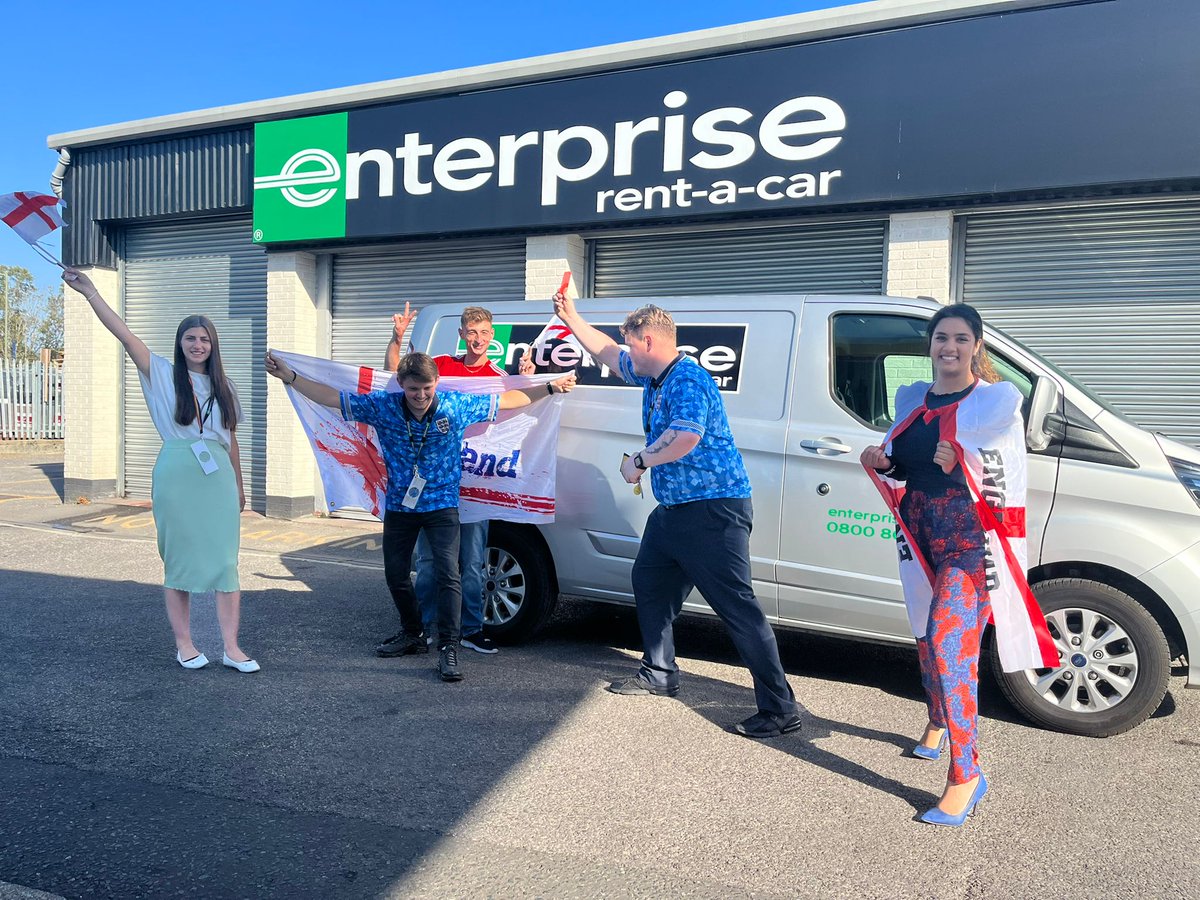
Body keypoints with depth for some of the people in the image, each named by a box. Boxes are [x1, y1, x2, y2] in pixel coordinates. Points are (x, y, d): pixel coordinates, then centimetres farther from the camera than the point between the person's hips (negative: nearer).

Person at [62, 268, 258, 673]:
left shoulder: (224, 388, 13)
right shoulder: (163, 375, 5)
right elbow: (125, 335, -5)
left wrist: (239, 486, 19)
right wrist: (90, 292, -13)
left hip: (218, 479, 2)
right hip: (176, 478, -2)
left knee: (225, 560, -2)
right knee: (178, 560, 4)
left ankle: (231, 647, 0)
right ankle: (183, 643, 13)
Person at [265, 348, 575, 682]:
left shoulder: (457, 405, -13)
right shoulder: (382, 406, -12)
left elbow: (508, 399, -3)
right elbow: (331, 397, -7)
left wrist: (551, 387, -1)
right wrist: (288, 376, -12)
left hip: (441, 506, -3)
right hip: (399, 505, 3)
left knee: (448, 575, -14)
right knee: (396, 574, 12)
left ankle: (448, 649, -7)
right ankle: (414, 636, 33)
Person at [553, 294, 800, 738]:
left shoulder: (688, 380, -18)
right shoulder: (652, 376, 13)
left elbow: (684, 438, -32)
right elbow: (608, 353, 28)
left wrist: (639, 461, -16)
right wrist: (572, 319, 30)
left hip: (712, 511, -11)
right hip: (673, 509, 11)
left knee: (737, 605, -11)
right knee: (649, 582, 21)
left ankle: (780, 709, -7)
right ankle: (659, 673, 37)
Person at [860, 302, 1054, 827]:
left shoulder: (998, 399, -4)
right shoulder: (911, 398, 12)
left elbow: (1008, 479, -13)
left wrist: (960, 462, -25)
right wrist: (878, 461, 0)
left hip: (972, 534, -6)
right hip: (919, 529, 6)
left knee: (947, 643, -16)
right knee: (926, 637, 19)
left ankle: (966, 774, -8)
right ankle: (937, 724, 44)